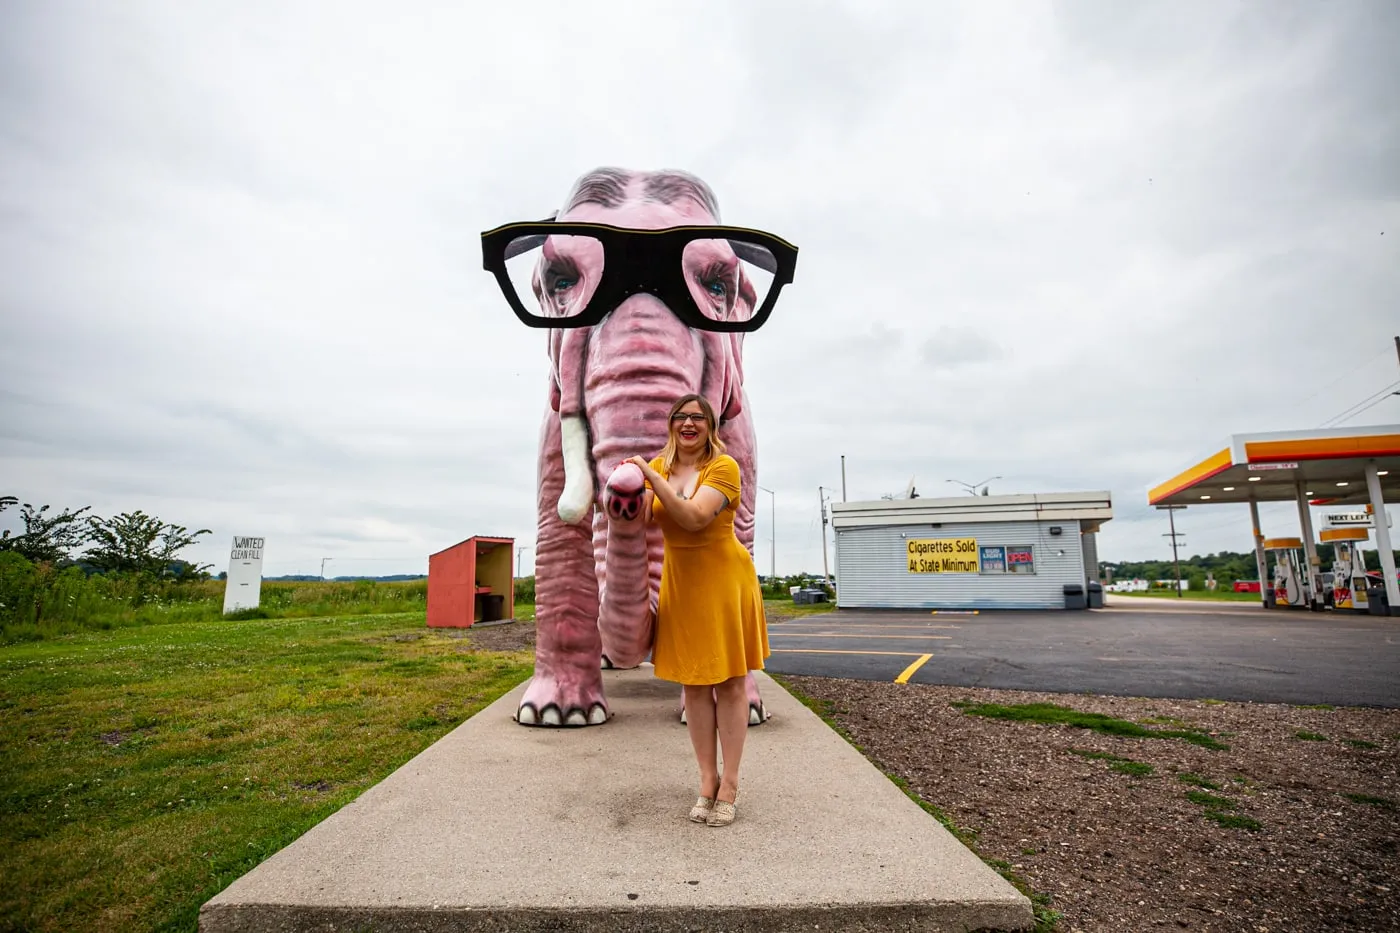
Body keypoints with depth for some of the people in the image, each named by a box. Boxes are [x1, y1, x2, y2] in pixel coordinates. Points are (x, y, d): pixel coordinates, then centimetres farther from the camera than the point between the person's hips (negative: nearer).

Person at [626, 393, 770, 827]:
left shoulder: (724, 466, -13)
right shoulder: (659, 466, 3)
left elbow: (694, 518, -26)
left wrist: (652, 477, -26)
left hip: (724, 579, -4)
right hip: (680, 582, 5)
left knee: (730, 682, 5)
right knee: (694, 683, 10)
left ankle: (730, 783, 17)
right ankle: (707, 780, 23)